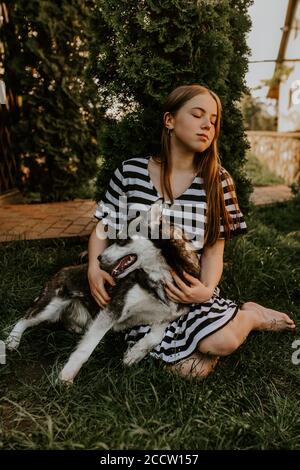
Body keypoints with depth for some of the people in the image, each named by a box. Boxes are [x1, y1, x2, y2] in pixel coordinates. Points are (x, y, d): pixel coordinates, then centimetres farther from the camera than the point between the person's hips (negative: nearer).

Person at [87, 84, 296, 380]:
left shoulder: (217, 181, -4)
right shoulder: (130, 171, -4)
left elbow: (214, 249, -2)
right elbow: (104, 226, 5)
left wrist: (207, 289, -20)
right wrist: (94, 268, -11)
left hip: (190, 288, 1)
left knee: (221, 342, -28)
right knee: (191, 368, -21)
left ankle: (250, 315, 6)